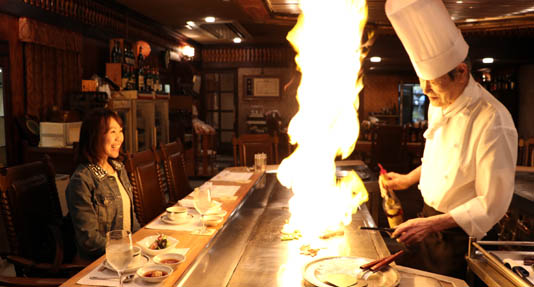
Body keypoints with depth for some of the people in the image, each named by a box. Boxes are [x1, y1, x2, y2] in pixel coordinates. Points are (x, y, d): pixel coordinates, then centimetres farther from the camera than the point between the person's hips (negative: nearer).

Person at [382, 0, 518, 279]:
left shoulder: (492, 122, -27)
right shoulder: (438, 105, -1)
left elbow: (493, 203, -24)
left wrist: (432, 224, -26)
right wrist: (408, 179, 15)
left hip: (456, 233, -7)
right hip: (428, 215, 7)